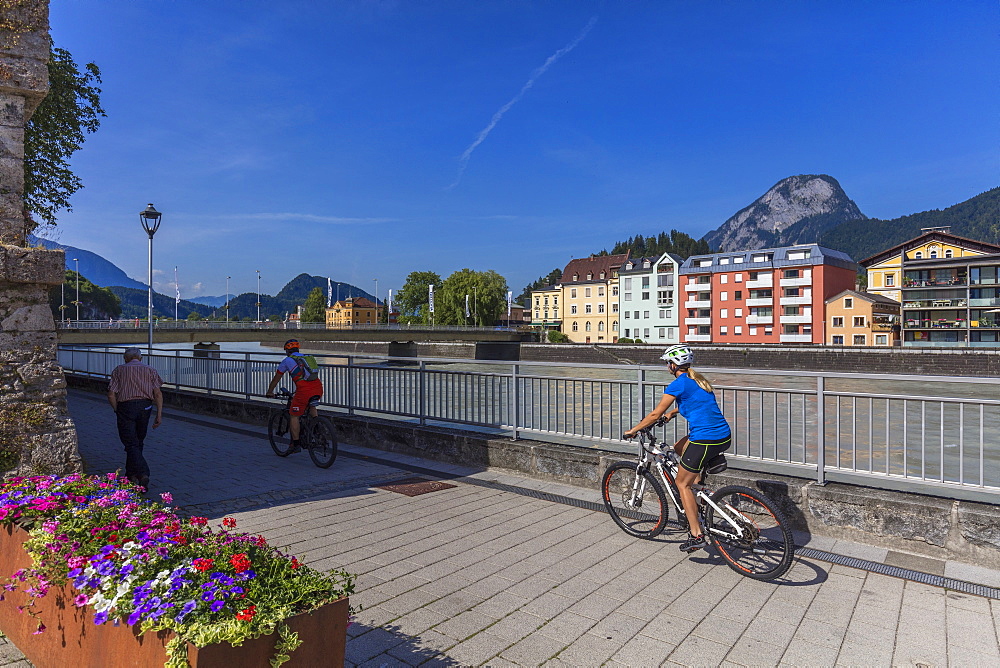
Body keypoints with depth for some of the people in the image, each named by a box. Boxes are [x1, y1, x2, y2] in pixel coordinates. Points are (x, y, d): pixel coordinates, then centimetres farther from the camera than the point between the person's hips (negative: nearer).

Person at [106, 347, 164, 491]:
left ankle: (143, 474, -21)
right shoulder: (150, 369, 13)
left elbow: (111, 395, 0)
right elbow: (158, 393, 1)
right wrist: (159, 415, 0)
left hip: (126, 406, -2)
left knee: (131, 444, -5)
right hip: (145, 407, 2)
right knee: (138, 442, 18)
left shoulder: (119, 370, 10)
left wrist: (117, 410, 14)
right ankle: (131, 474, 26)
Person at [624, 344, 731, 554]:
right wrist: (670, 414, 45)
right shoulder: (698, 380, 16)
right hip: (724, 437, 9)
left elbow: (655, 414, -5)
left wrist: (633, 430, 7)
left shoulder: (678, 384, -8)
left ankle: (696, 535, 6)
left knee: (682, 483, 7)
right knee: (680, 448, 29)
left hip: (706, 440, -9)